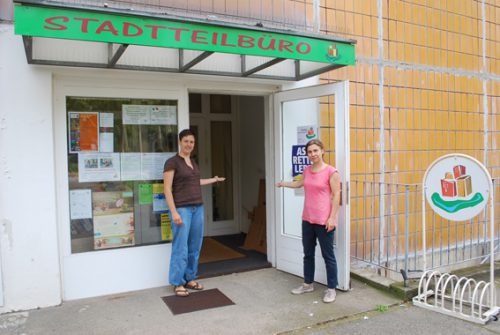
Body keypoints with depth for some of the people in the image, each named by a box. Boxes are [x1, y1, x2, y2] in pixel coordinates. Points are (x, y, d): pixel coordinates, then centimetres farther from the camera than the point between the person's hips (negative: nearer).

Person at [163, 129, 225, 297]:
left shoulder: (193, 162, 15)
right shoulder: (172, 162, -7)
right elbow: (167, 189, -11)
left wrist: (213, 180, 39)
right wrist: (174, 212, -18)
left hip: (198, 208, 7)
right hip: (182, 209, -7)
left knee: (195, 247, 10)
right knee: (181, 248, -4)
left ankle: (190, 279, 23)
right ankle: (177, 283, 8)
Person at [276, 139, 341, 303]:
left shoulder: (331, 171, -12)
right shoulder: (307, 170, 8)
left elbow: (336, 195, -13)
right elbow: (300, 183, 30)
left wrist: (332, 217, -17)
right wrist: (283, 183, 31)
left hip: (323, 220, -7)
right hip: (307, 219, 7)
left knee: (328, 255, 4)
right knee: (308, 253, 17)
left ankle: (331, 289, 16)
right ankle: (308, 284, 32)